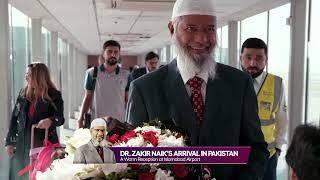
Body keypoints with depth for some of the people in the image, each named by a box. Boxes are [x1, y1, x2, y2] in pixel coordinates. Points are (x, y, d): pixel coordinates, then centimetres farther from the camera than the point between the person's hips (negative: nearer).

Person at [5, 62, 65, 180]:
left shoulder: (54, 96, -5)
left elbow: (60, 118, -12)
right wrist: (9, 142, 6)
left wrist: (50, 121, -35)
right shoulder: (23, 93, 7)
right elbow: (14, 117, 9)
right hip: (21, 144, 4)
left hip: (44, 144, -4)